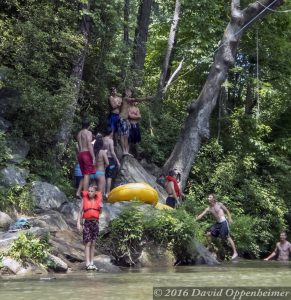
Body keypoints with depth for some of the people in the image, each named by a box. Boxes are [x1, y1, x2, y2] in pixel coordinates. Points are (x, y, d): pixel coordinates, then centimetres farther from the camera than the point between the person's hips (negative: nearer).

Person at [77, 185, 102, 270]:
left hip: (95, 223, 2)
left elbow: (100, 212, 14)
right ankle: (88, 264, -11)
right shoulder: (84, 199, 4)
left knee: (93, 244, 5)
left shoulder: (98, 200, 8)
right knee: (88, 243, -8)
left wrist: (101, 207, -8)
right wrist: (78, 223, -6)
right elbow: (80, 212, 3)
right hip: (87, 222, -2)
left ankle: (92, 263, 9)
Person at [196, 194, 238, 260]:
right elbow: (201, 215, 1)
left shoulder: (219, 204, -4)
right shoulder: (209, 208, 7)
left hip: (223, 222, -6)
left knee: (228, 237, -7)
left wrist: (230, 219, -7)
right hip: (217, 223, 6)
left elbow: (227, 211, 3)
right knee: (208, 233, 2)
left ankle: (235, 252, -4)